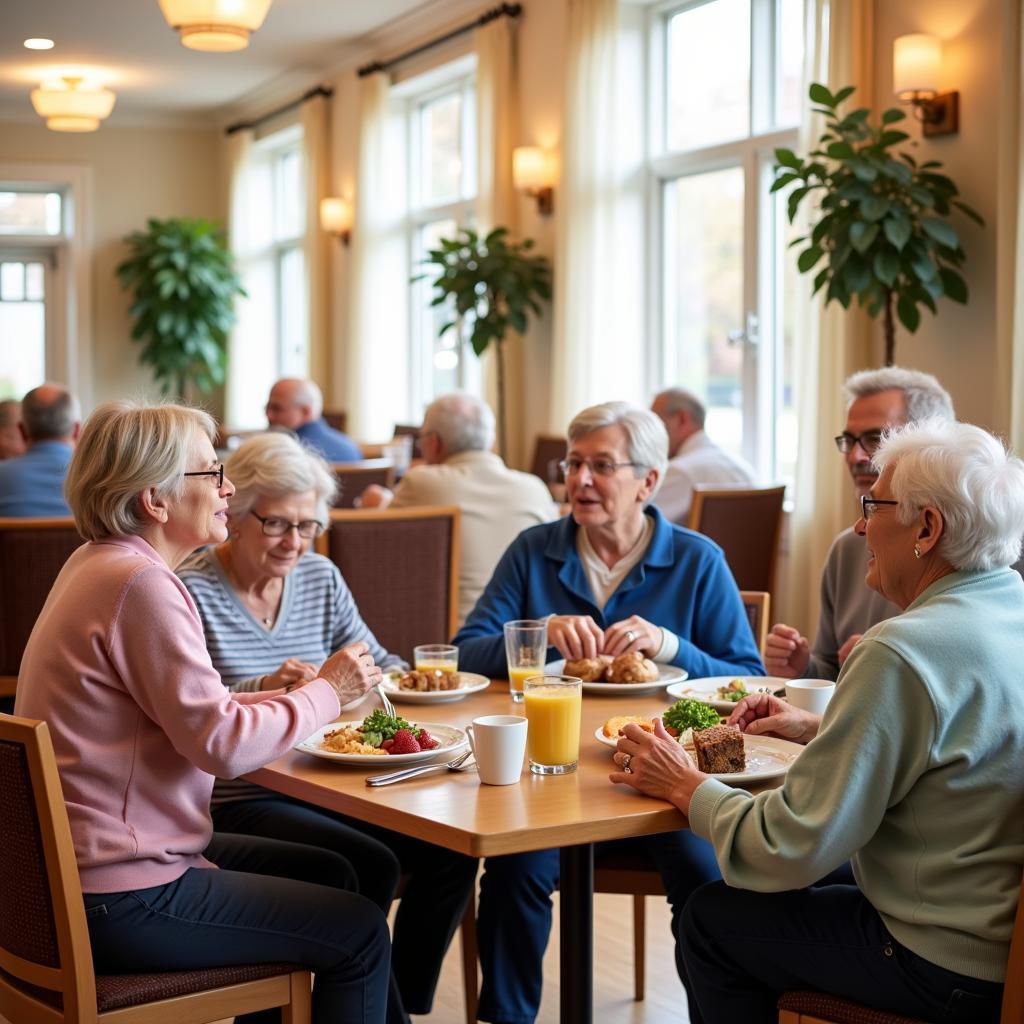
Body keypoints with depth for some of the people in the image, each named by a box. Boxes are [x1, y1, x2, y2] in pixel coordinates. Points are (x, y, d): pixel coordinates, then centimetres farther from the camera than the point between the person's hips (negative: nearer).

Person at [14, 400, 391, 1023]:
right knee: (361, 933, -4)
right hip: (118, 902, -10)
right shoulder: (140, 583, -22)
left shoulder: (100, 563, 10)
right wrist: (327, 692, -10)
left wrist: (276, 696, 2)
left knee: (325, 873, 21)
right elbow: (221, 743, -23)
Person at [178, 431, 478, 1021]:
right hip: (238, 803, -6)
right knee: (370, 866, -26)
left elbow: (379, 663, 16)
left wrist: (392, 678, -7)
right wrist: (264, 688, -28)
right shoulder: (191, 593, -10)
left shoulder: (321, 578, 10)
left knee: (451, 847, -11)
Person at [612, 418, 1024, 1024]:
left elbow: (789, 852, -22)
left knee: (712, 918, 7)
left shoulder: (902, 654, -25)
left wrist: (686, 785, -6)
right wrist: (820, 730, 16)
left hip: (955, 971, -9)